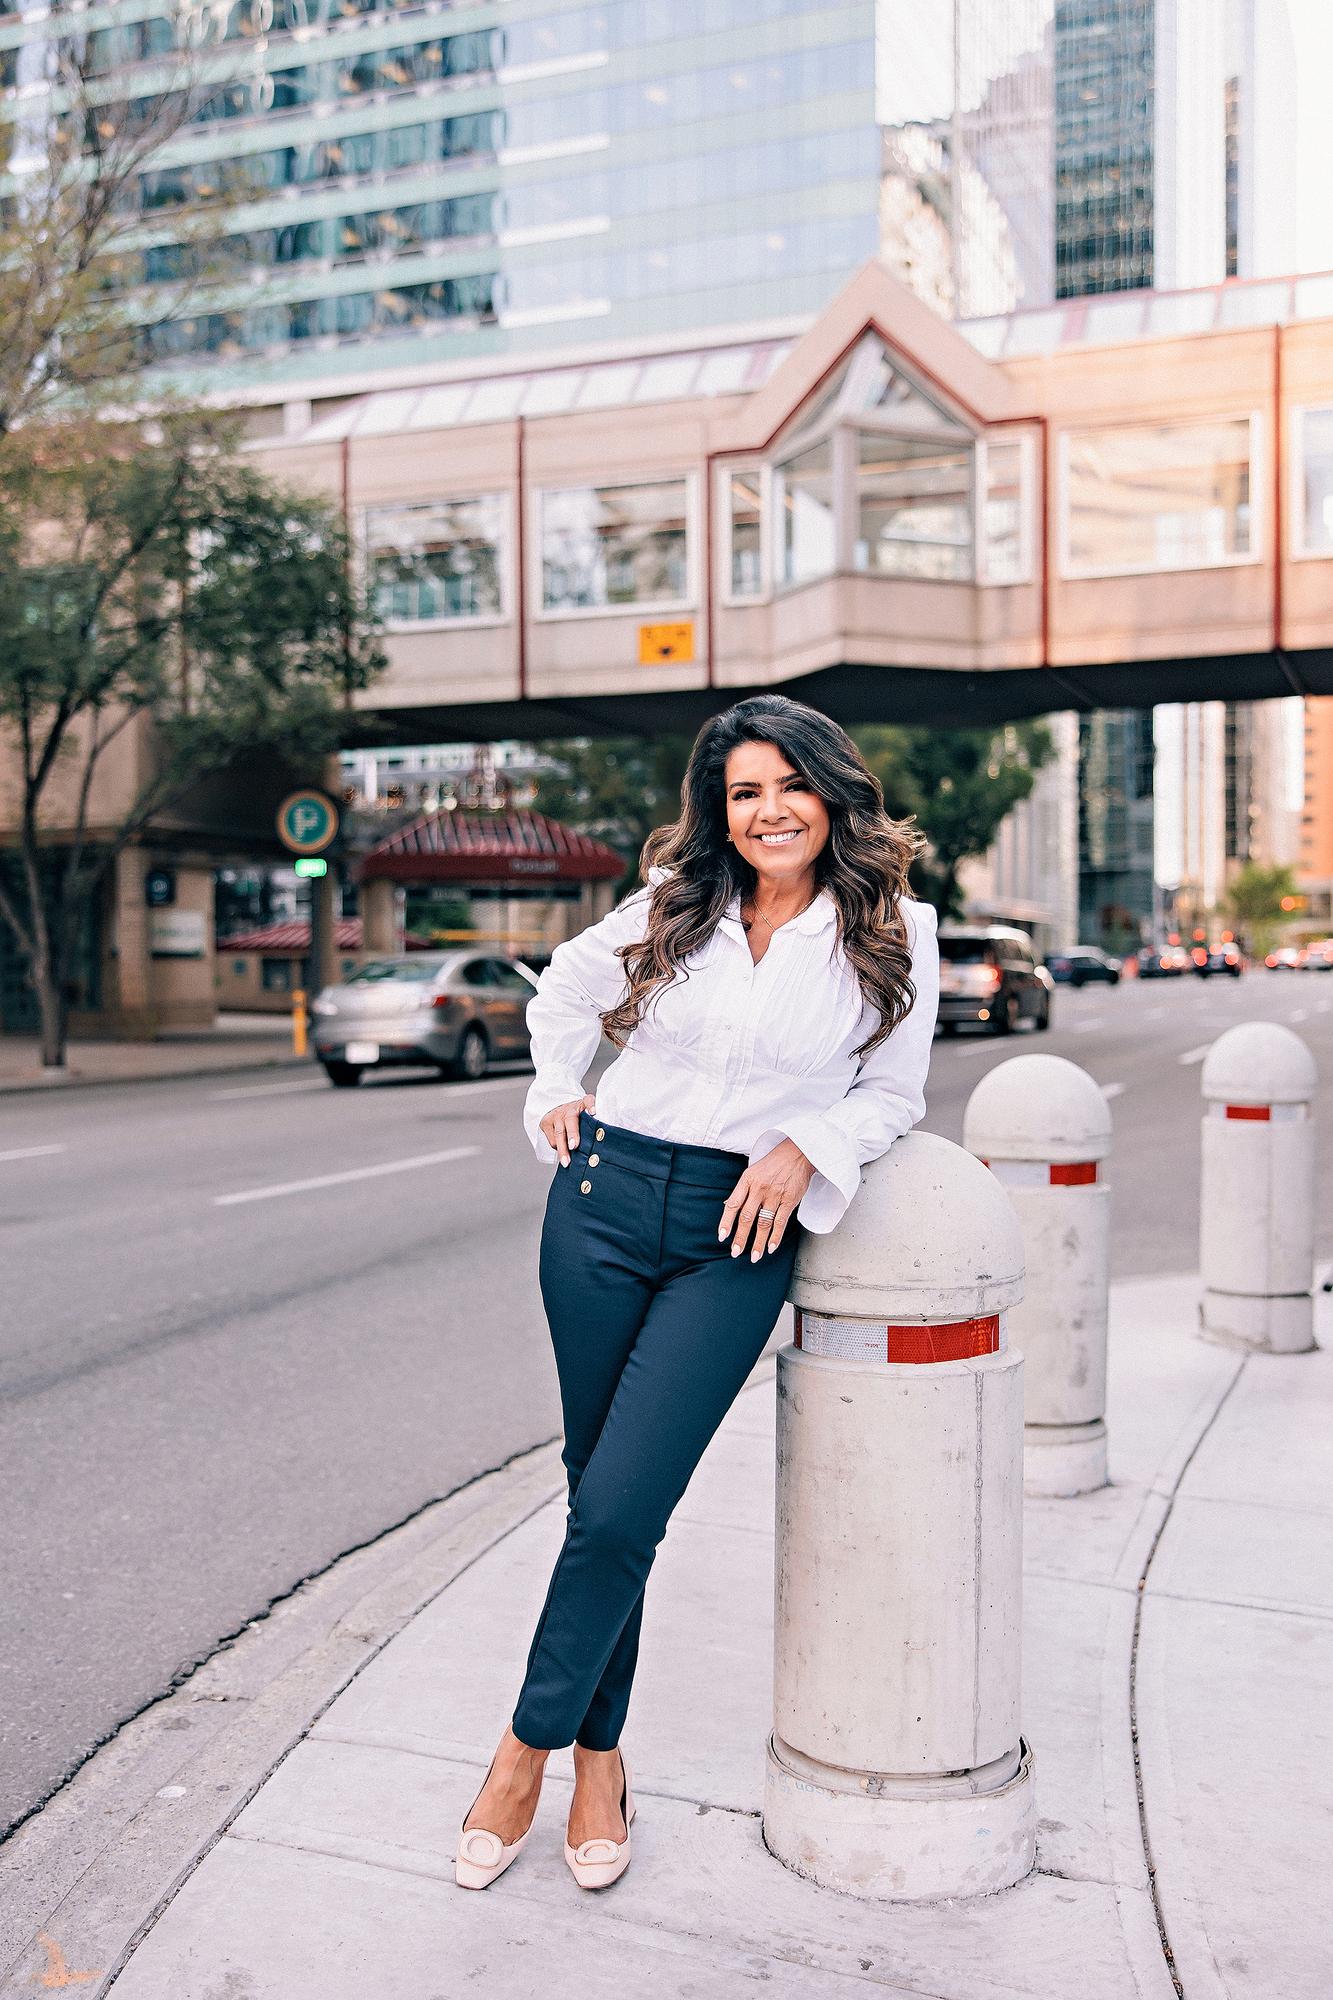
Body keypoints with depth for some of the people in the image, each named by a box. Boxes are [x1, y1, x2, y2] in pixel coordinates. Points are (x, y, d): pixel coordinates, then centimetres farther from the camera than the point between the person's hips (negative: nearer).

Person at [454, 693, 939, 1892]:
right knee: (595, 1490, 8)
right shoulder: (672, 910, 7)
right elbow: (566, 989, 24)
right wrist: (558, 1095, 10)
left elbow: (893, 1092, 8)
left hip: (739, 1235, -2)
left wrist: (802, 1147, -9)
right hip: (605, 1198, 3)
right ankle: (600, 1756, 25)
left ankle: (533, 1746, 13)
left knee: (619, 1510, -9)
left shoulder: (893, 935, 1)